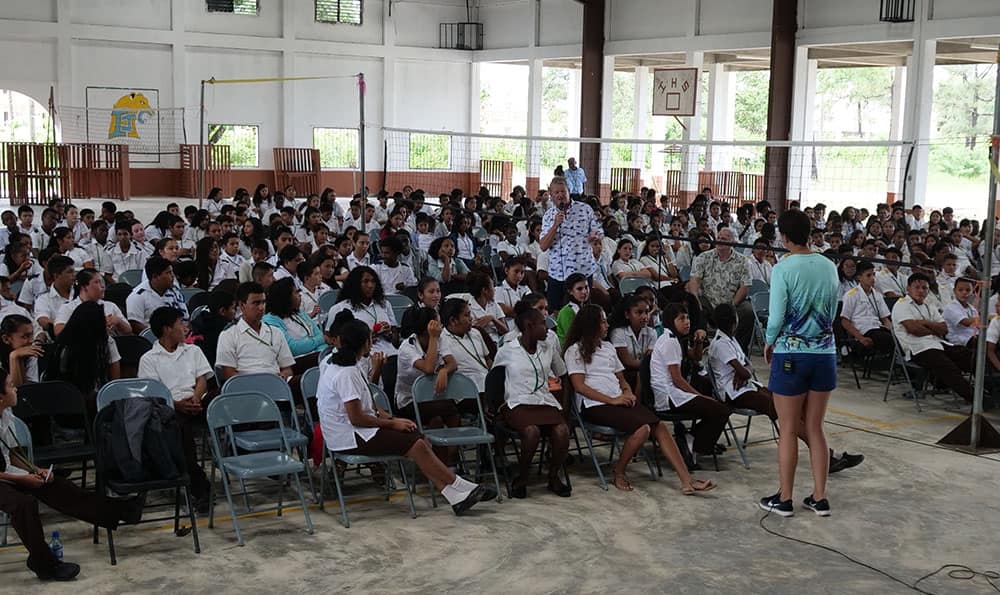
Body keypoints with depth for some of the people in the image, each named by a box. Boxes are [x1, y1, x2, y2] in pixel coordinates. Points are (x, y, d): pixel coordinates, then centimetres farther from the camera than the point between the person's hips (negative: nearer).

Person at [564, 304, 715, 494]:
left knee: (660, 426, -18)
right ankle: (618, 473, -8)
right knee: (642, 428, -28)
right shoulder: (575, 350, 3)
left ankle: (687, 481, -25)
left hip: (619, 400, 6)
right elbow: (580, 386, -7)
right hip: (595, 405, -6)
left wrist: (628, 393, 2)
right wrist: (612, 400, -13)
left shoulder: (608, 347, 25)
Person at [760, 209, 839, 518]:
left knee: (788, 430, 6)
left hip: (792, 354, -5)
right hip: (825, 353, 5)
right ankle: (819, 498, 18)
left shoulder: (783, 269, -14)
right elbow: (832, 312, 12)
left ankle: (784, 499, 14)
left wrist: (769, 343, 6)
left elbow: (776, 318, -13)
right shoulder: (829, 266, 3)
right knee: (815, 428, 14)